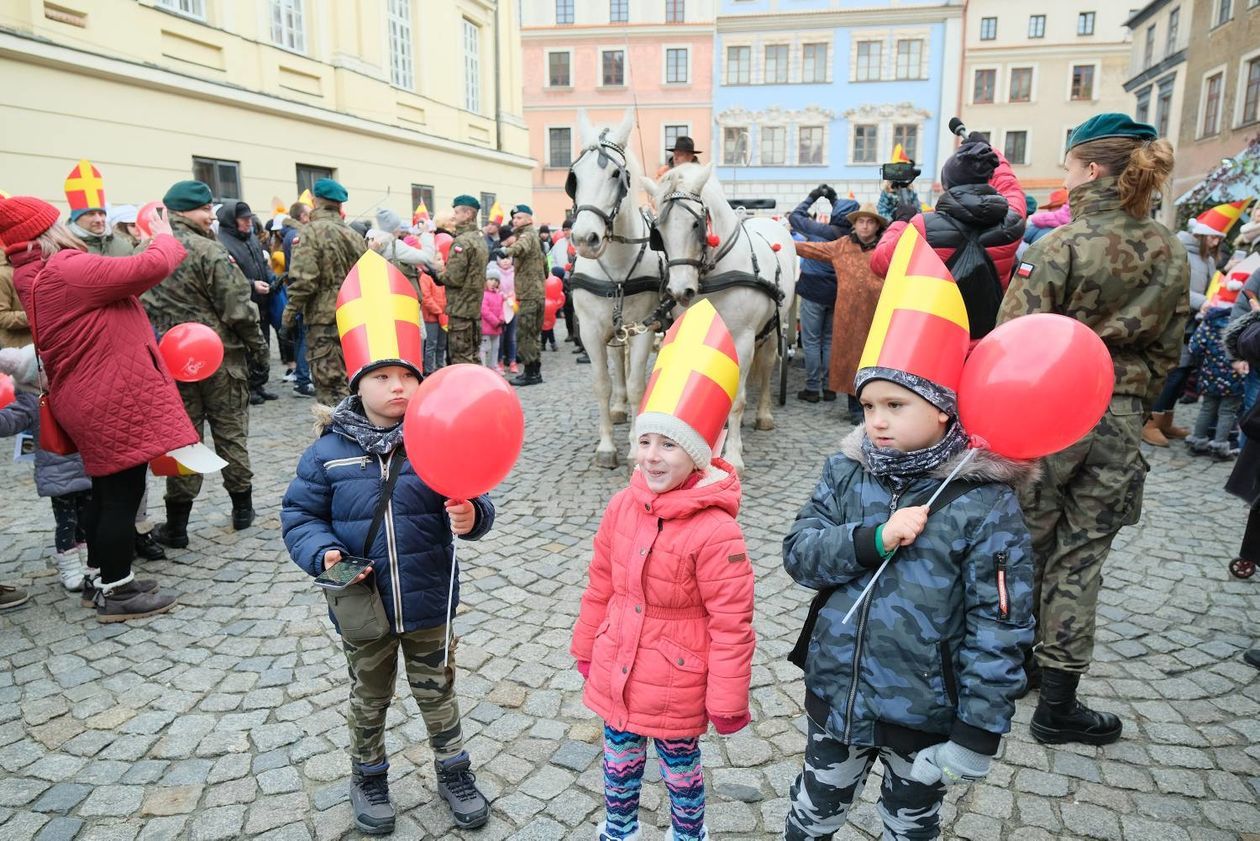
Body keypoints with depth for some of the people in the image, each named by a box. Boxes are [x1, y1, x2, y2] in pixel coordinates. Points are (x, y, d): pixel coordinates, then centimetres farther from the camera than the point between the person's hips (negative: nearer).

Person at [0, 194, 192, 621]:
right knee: (122, 496, 0)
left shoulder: (35, 279, 12)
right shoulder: (66, 270, -19)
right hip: (115, 402, -10)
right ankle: (115, 593, 10)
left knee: (107, 494, 20)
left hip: (93, 402, 10)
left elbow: (114, 284, 16)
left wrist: (144, 247, 7)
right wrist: (165, 238, -2)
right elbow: (150, 268, -20)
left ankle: (99, 577, 33)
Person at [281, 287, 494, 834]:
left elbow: (469, 505, -10)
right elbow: (300, 515, -1)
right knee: (369, 699, 22)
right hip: (363, 605, 1)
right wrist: (323, 553, -18)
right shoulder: (328, 452, -9)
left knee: (437, 692, 18)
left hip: (429, 601, 0)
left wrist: (471, 517, -33)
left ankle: (454, 775, 41)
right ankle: (368, 779, 46)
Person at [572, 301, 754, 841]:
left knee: (680, 767, 21)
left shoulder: (715, 531, -26)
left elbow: (731, 624, -20)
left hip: (676, 686, -5)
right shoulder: (624, 506, -7)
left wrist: (728, 700, -13)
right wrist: (586, 646, 14)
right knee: (619, 761, 25)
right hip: (616, 672, 5)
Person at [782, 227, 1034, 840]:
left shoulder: (984, 503, -19)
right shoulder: (846, 471, -8)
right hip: (836, 692, 3)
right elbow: (799, 553, -10)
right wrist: (873, 539, -26)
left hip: (924, 712, -2)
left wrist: (978, 731, -14)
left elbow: (998, 629, -15)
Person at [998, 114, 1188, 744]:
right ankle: (1058, 704, 17)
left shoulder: (1061, 246, -15)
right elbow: (1166, 349, 9)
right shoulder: (1171, 255, 3)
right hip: (1118, 424, 4)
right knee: (1080, 559, 11)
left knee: (1026, 546, 13)